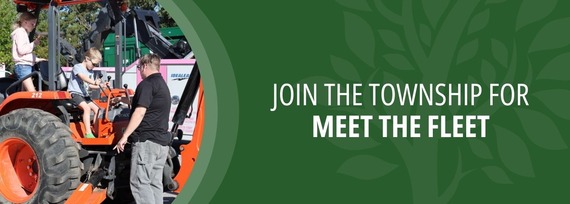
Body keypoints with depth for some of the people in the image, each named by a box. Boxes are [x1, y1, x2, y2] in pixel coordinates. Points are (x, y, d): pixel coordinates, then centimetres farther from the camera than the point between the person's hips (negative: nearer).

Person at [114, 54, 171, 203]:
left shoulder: (147, 84, -10)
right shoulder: (163, 85, 20)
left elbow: (140, 113, -19)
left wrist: (125, 136, -18)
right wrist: (131, 101, 36)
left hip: (146, 140, -10)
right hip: (162, 141, 10)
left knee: (140, 182, -11)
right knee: (155, 183, 9)